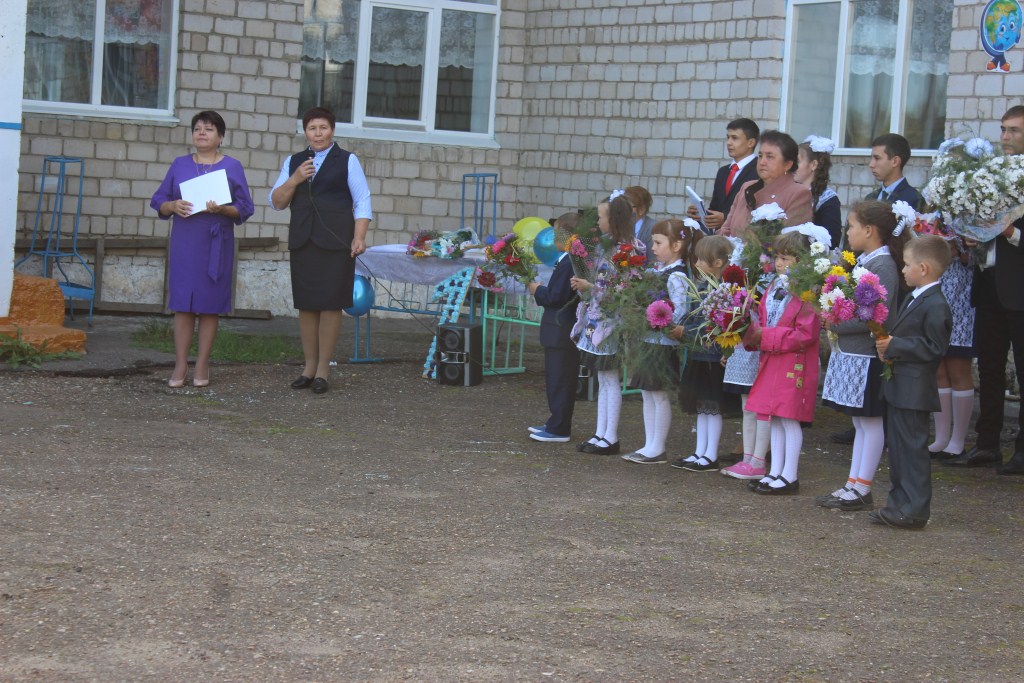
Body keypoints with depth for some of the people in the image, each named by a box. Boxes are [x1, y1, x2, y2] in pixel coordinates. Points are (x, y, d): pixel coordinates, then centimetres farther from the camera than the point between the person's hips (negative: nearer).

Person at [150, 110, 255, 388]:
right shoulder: (179, 165, 10)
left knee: (209, 305, 1)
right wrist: (173, 206, -11)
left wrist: (222, 209, -18)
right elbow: (159, 201, 11)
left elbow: (244, 208, 1)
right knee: (182, 304, -1)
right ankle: (180, 366, 3)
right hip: (184, 243, 1)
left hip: (216, 244, -1)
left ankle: (202, 366, 8)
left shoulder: (232, 167, 5)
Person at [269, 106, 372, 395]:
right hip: (303, 241, 3)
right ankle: (309, 367, 13)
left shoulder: (347, 161, 5)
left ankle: (323, 370, 2)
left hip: (335, 241, -3)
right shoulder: (293, 162, 15)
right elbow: (276, 202, 11)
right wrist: (295, 179, -6)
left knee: (330, 304, -4)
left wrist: (359, 238, -11)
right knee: (306, 305, 4)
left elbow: (362, 201, 1)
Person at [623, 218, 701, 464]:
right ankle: (650, 446, 20)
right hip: (649, 340, 9)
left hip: (663, 341, -9)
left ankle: (657, 448, 8)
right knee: (648, 393, 13)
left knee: (659, 395, 0)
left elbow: (680, 312, -23)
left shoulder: (676, 277, -16)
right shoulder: (659, 271, 11)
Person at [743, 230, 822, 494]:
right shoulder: (774, 286, 11)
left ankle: (789, 476, 5)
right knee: (774, 419, 13)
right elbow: (763, 319, 19)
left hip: (794, 364, -9)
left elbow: (805, 334, -21)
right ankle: (775, 473, 21)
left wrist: (766, 336, -21)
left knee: (789, 418, -3)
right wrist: (752, 332, -3)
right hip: (771, 362, 9)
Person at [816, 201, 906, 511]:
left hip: (868, 357, -9)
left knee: (871, 422, 1)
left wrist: (836, 324, -17)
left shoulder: (883, 266, -16)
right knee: (860, 423, 15)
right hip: (850, 353, 9)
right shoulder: (862, 262, 11)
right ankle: (853, 484, 21)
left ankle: (862, 489, 6)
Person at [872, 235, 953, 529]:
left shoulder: (935, 306, -18)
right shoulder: (913, 299, 13)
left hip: (914, 391, -10)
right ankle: (900, 503, 24)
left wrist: (894, 345, -20)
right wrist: (885, 346, 4)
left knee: (913, 448, -6)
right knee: (898, 447, 15)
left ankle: (914, 510, -1)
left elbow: (934, 348, -22)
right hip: (899, 389, 10)